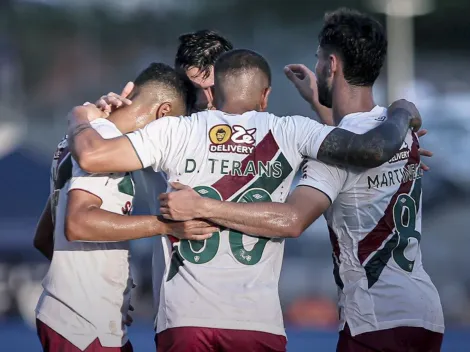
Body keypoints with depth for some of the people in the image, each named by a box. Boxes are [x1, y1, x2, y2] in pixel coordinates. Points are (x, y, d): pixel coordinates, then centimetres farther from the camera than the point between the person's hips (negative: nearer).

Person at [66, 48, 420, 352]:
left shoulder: (176, 131, 4)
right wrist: (400, 115, 19)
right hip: (259, 323, 0)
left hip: (185, 321, 0)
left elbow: (92, 156, 0)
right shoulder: (290, 132, 4)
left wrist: (81, 121, 22)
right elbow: (374, 150, -3)